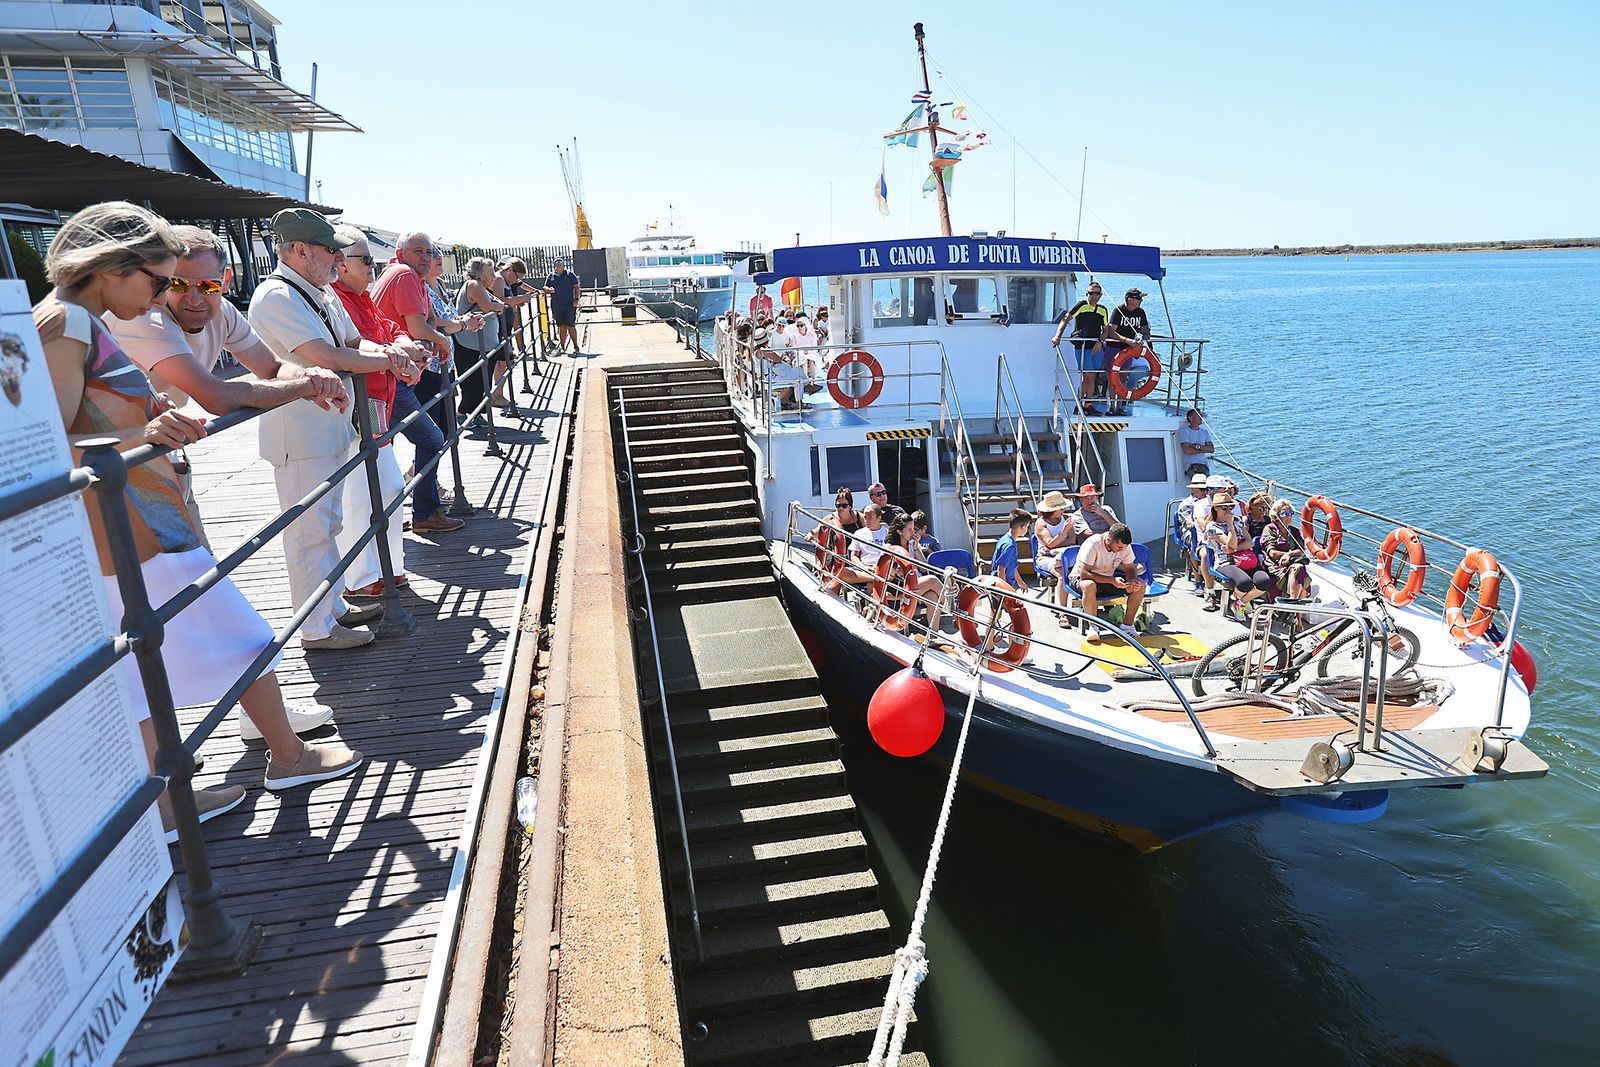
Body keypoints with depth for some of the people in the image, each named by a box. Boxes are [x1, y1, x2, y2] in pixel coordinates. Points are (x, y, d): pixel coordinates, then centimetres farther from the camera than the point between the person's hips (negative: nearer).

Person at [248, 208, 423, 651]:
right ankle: (317, 629, 9)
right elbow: (327, 357, -26)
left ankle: (335, 605, 33)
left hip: (331, 426, 10)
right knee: (310, 531, -2)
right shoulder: (277, 296, -18)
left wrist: (385, 351, -6)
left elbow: (354, 341, 17)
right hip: (299, 434, -10)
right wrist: (389, 360, -15)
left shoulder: (322, 293, 12)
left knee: (329, 523, 19)